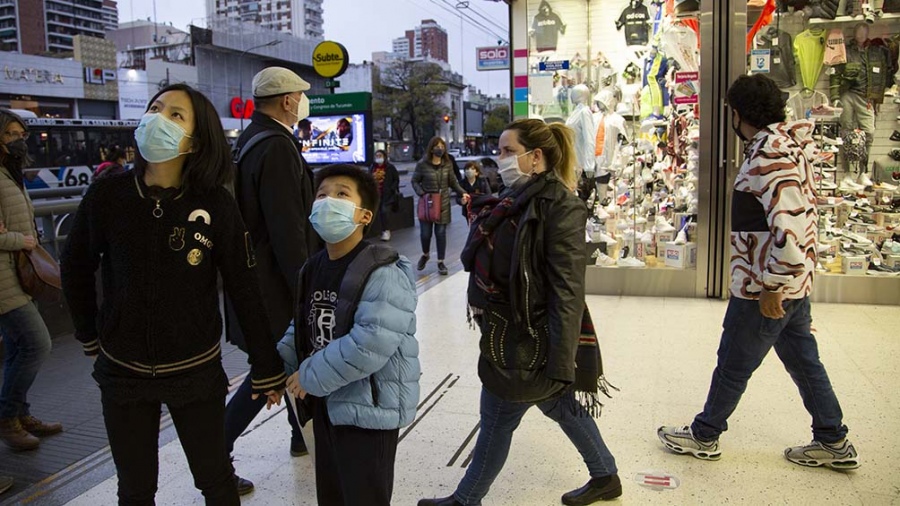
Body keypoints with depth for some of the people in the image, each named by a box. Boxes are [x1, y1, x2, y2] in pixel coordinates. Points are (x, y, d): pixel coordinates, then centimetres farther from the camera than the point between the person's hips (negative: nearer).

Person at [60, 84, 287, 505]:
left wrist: (266, 369, -5)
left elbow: (245, 291, -10)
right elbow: (76, 269, 6)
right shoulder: (107, 195, -10)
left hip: (196, 372, -1)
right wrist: (90, 339, 11)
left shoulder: (216, 205, -14)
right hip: (122, 373, 2)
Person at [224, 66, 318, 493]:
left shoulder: (250, 140, 11)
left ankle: (303, 435, 37)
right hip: (274, 281, -10)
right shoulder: (277, 147, -21)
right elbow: (287, 229, -24)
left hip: (255, 273, 10)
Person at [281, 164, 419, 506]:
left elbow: (370, 345, -31)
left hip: (370, 408, -8)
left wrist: (309, 376, -21)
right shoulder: (313, 268, 6)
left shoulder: (382, 274, -22)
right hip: (325, 404, 8)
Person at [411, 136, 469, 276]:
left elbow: (453, 182, 6)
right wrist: (421, 194, -14)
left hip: (443, 203, 2)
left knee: (441, 233, 4)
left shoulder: (448, 164, 1)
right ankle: (425, 254, 35)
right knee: (425, 233, 3)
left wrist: (462, 193, -9)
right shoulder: (422, 164, -7)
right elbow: (415, 181, 1)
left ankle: (440, 262, 18)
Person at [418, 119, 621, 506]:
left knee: (497, 421, 8)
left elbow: (568, 292, -23)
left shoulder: (560, 209, -20)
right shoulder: (516, 201, 7)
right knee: (561, 406, 21)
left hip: (528, 342, -9)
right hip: (509, 332, 9)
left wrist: (560, 364, -25)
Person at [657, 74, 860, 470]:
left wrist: (771, 287, -23)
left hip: (765, 289, -9)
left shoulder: (768, 157, -23)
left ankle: (703, 436, 26)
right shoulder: (790, 145, 7)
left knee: (733, 364, 7)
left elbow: (789, 227, -32)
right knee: (802, 359, 20)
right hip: (794, 280, 10)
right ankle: (834, 443, 33)